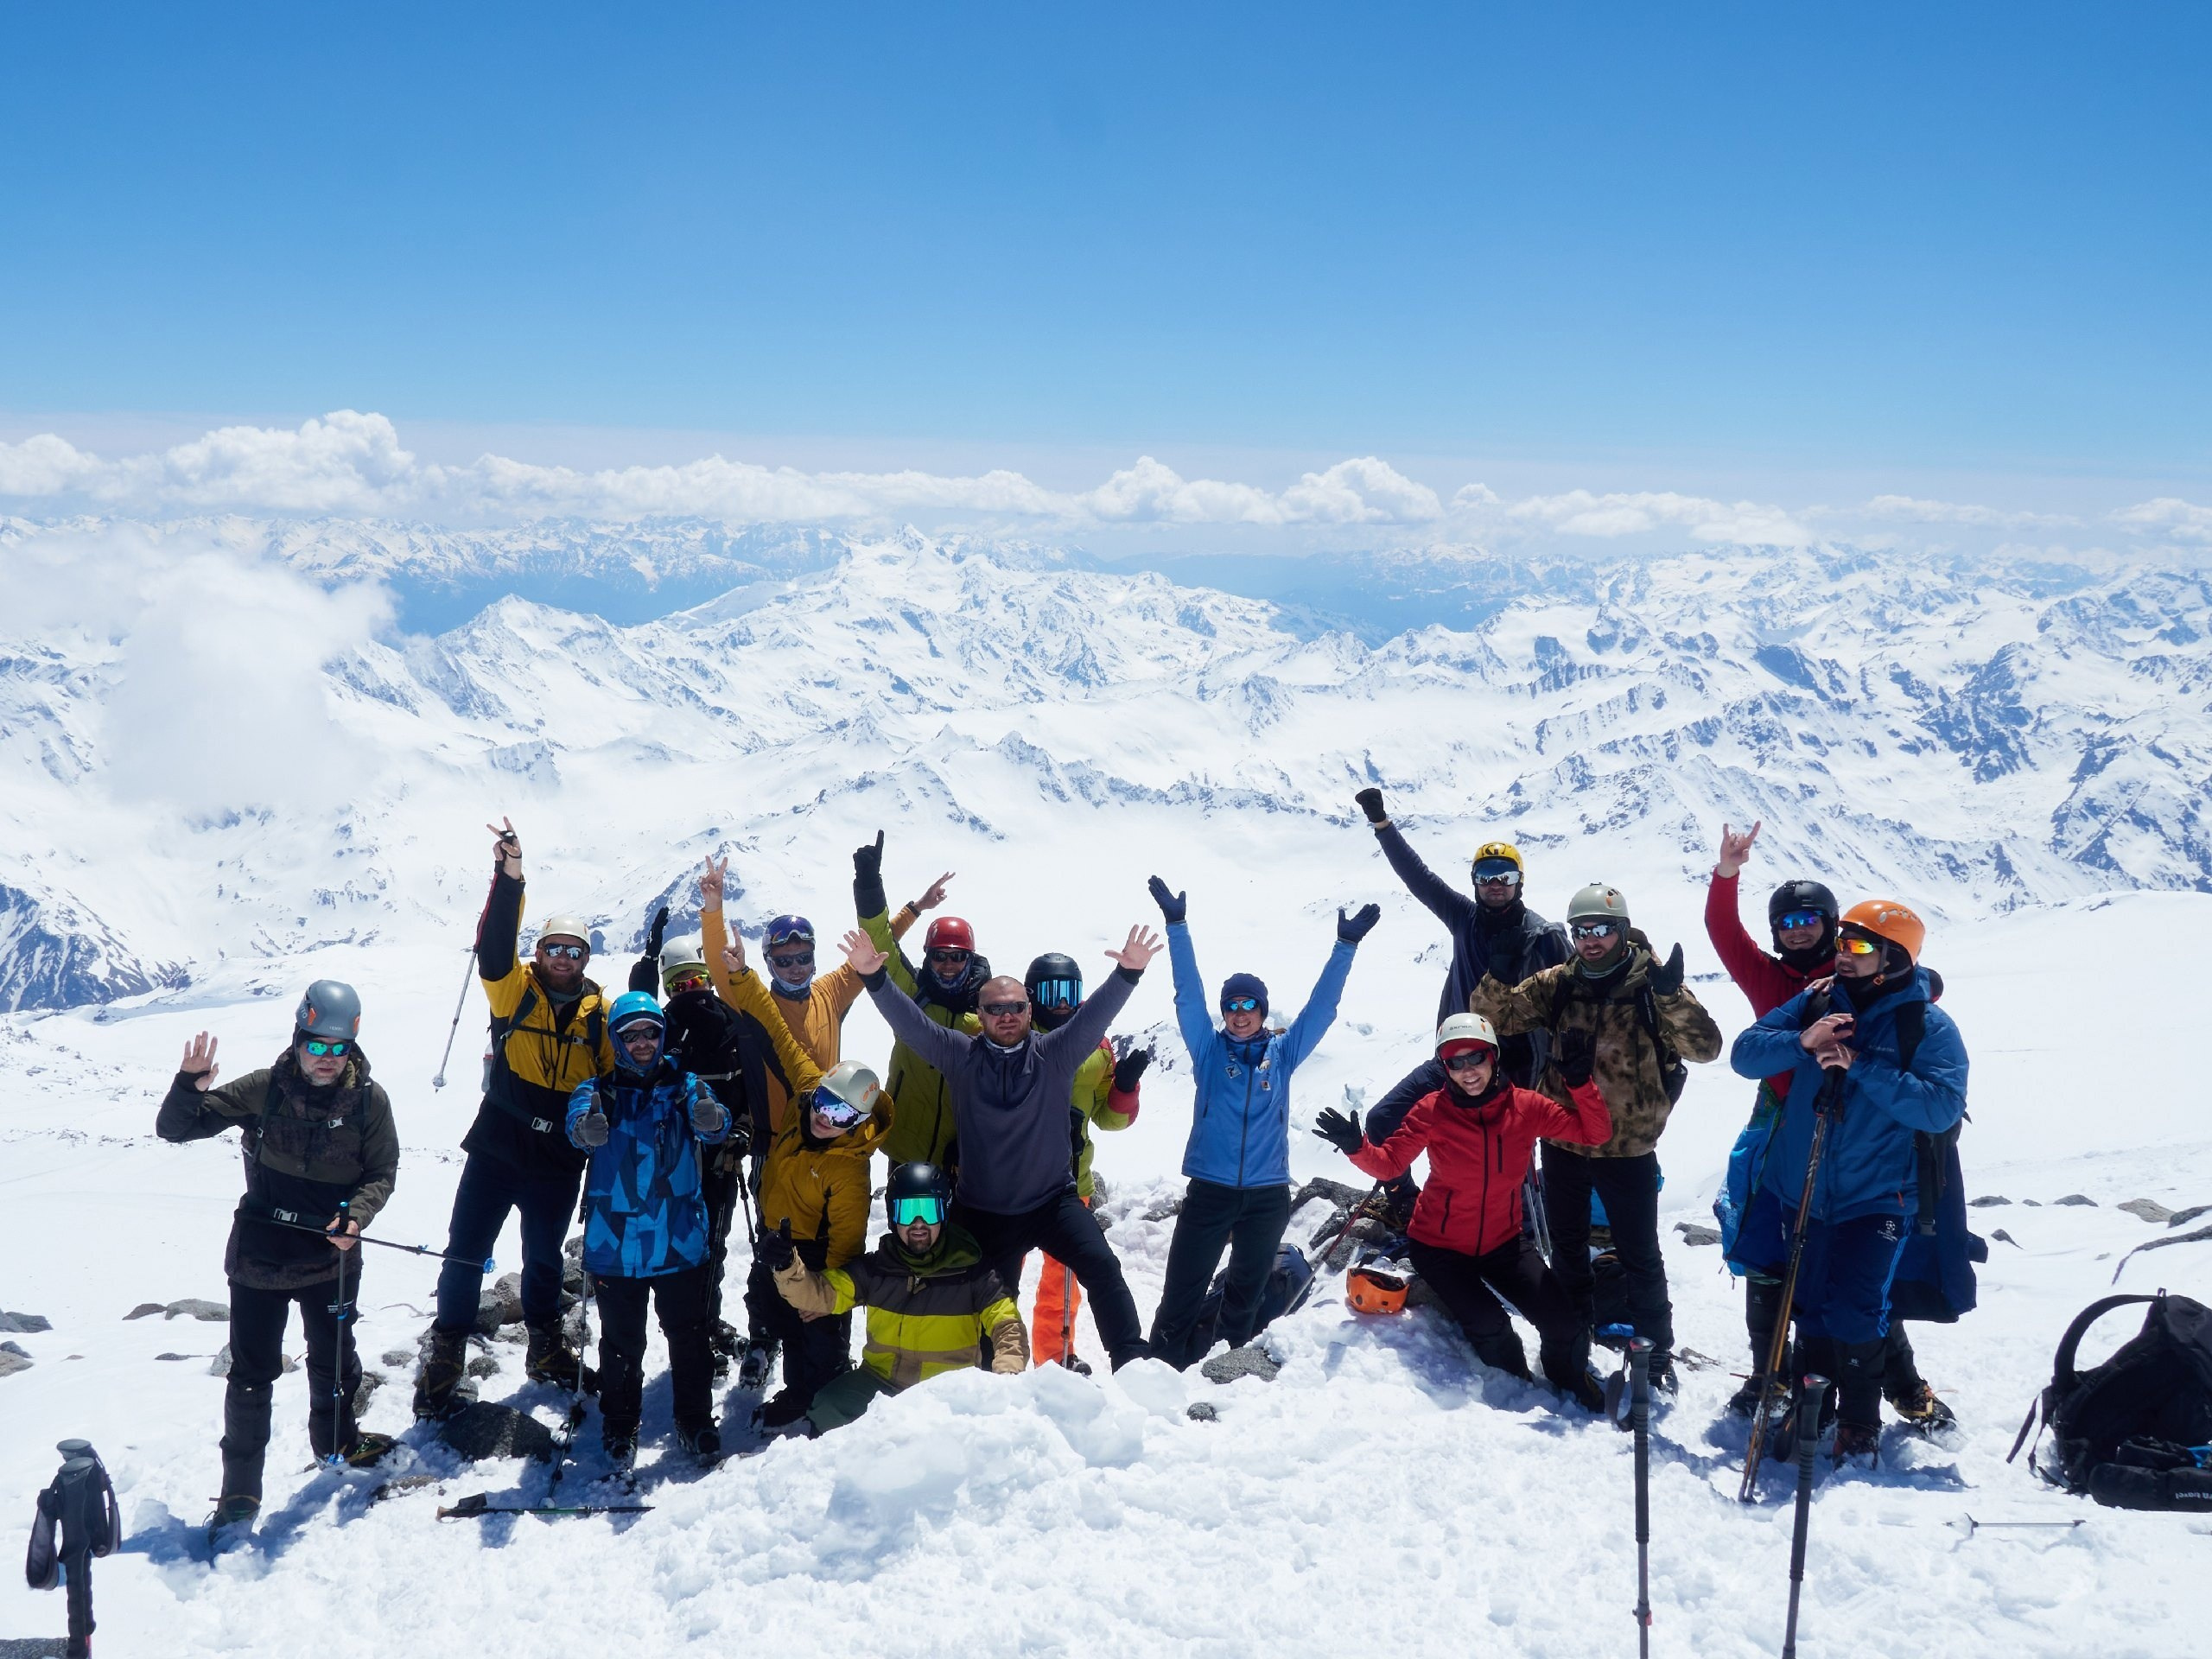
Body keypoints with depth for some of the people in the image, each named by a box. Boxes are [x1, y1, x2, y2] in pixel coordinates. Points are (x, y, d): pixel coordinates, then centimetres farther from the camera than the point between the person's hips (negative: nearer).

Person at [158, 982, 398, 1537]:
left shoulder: (369, 1100, -8)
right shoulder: (263, 1090, -10)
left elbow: (382, 1173, -1)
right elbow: (175, 1129, -7)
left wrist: (355, 1215, -21)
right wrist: (189, 1089, -29)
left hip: (331, 1257, 1)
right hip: (260, 1255, -1)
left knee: (334, 1361, 20)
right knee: (252, 1372, 4)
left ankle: (337, 1440, 46)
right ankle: (240, 1491, 17)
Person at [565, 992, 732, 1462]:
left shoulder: (685, 1086, 4)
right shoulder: (600, 1091, 2)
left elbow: (712, 1124, -16)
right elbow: (577, 1119, -20)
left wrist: (710, 1118, -42)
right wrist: (586, 1128, -46)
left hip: (680, 1241, 0)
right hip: (615, 1243, 0)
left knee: (689, 1335, 8)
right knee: (621, 1341, 10)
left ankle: (695, 1421, 24)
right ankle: (620, 1424, 27)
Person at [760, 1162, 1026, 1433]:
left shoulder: (972, 1272, -1)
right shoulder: (875, 1269, 5)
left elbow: (1007, 1324, -4)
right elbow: (820, 1294, -2)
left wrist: (1009, 1374, -24)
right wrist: (787, 1268, -23)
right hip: (880, 1379, 2)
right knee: (827, 1409, -24)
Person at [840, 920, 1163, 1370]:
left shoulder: (1054, 1054, -4)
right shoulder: (960, 1055, -3)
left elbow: (1095, 1014, -17)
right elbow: (910, 1022, -11)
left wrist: (1128, 973, -33)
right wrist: (875, 977, -26)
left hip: (1052, 1199, -1)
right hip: (982, 1211, 1)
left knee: (1100, 1265, -20)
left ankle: (1131, 1359, -12)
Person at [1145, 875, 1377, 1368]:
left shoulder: (1282, 1053, 6)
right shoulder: (1209, 1050, 2)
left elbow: (1320, 1006, 5)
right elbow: (1189, 995, -5)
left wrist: (1346, 946, -2)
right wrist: (1177, 926, -13)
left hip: (1267, 1194, 2)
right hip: (1209, 1190, -2)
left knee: (1246, 1291, 13)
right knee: (1182, 1289, -3)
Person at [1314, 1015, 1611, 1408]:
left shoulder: (1526, 1106, -12)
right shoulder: (1432, 1111, -17)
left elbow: (1595, 1134, -12)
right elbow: (1390, 1163, -15)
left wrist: (1580, 1082, -27)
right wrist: (1357, 1148, -35)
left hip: (1503, 1241, 2)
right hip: (1439, 1245, -2)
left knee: (1565, 1326, -10)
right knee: (1490, 1328, -22)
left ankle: (1571, 1379, 27)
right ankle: (1518, 1387, 14)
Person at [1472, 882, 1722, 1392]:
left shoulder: (1653, 985, -12)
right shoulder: (1558, 984, -2)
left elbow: (1705, 1047, -21)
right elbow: (1498, 1014, -1)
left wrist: (1671, 996, -38)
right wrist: (1491, 979, -22)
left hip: (1628, 1149, -4)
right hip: (1562, 1144, 4)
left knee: (1639, 1255, 8)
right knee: (1567, 1248, 19)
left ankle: (1656, 1351, 24)